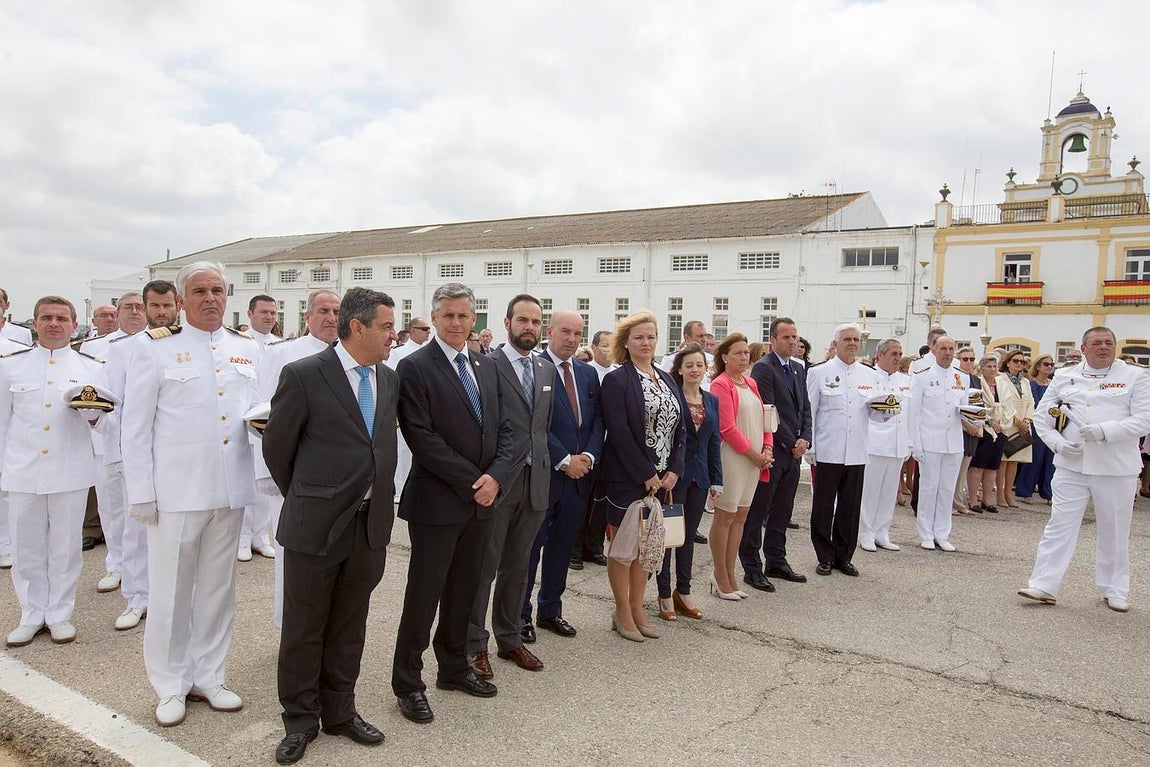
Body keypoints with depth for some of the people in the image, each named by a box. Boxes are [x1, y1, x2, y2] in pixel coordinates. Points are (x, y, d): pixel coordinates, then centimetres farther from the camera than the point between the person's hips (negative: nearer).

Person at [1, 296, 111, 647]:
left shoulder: (91, 367, 3)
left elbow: (106, 423, 4)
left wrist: (92, 414, -18)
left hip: (70, 471, -1)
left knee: (65, 546, 8)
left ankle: (59, 614, 23)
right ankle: (31, 614, 25)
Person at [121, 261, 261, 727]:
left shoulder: (246, 349, 8)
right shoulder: (155, 348, -2)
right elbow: (135, 427, -3)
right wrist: (141, 494, -7)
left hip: (230, 488, 4)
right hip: (176, 490, -3)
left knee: (218, 588, 14)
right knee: (171, 591, 7)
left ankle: (207, 676, 30)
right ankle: (171, 685, 25)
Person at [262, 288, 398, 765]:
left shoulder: (390, 380, 6)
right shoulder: (303, 375, -11)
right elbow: (276, 446, -2)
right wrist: (302, 498, 9)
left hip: (370, 525, 5)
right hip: (315, 525, -4)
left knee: (349, 626, 17)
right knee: (303, 628, 10)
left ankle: (339, 712, 33)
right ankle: (300, 720, 28)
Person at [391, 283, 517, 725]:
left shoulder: (486, 366, 11)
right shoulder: (415, 367, -10)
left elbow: (503, 429, 9)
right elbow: (422, 437, -17)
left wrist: (496, 476, -9)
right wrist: (472, 482, -16)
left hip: (482, 498, 6)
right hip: (437, 501, -6)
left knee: (464, 590, 17)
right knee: (424, 594, 5)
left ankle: (454, 668, 34)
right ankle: (407, 683, 21)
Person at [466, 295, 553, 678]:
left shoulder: (547, 369, 12)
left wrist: (545, 462, 10)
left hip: (535, 481, 6)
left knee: (517, 567, 17)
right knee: (483, 567, 6)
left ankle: (509, 639, 32)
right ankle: (474, 644, 22)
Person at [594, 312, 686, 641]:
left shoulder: (667, 380, 11)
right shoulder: (617, 380, -9)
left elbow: (680, 428, 10)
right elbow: (619, 432, -16)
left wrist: (674, 470, -2)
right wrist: (645, 474, -17)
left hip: (661, 479, 6)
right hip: (626, 478, -6)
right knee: (623, 547, 5)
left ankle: (637, 609, 27)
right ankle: (622, 612, 20)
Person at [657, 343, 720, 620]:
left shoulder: (712, 401, 8)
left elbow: (714, 443, 10)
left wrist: (717, 480, 7)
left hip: (699, 477, 6)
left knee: (689, 534, 14)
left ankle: (684, 592, 26)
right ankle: (665, 595, 17)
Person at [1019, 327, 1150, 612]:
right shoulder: (1064, 377, 8)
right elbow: (1041, 416, 9)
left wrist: (1104, 431, -21)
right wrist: (1059, 443, -7)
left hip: (1117, 469, -1)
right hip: (1071, 465, 1)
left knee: (1115, 532, 11)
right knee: (1059, 525, -1)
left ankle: (1114, 590, 26)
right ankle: (1044, 585, 1)